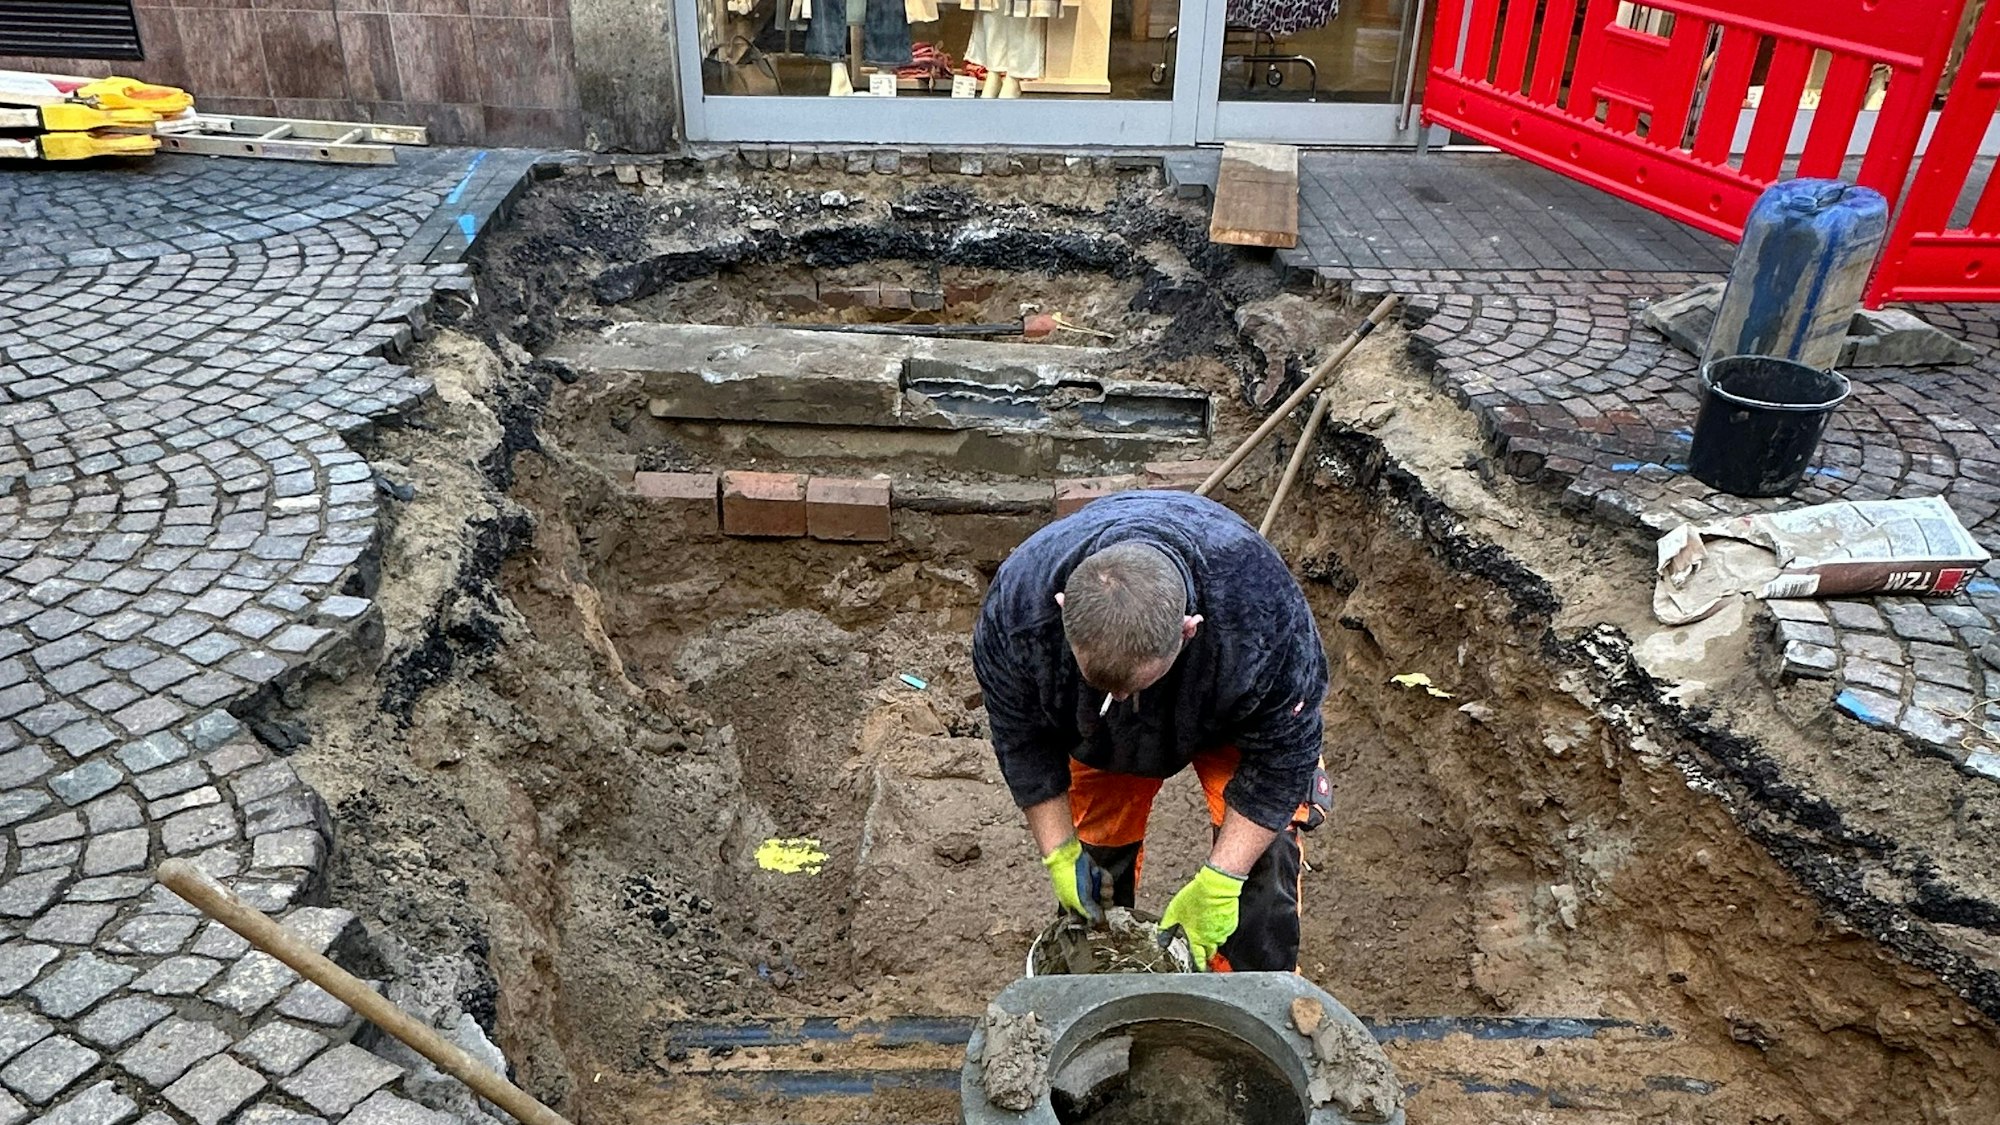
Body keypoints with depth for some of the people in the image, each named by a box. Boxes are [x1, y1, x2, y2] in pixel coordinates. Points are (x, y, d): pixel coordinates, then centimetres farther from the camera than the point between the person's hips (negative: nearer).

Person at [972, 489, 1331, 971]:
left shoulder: (1264, 611, -44)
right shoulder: (1018, 603, -38)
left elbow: (1282, 750, -27)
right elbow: (1022, 741, -19)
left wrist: (1220, 881, -29)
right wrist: (1060, 852, -18)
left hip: (1231, 720, -1)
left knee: (1261, 848, -14)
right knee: (1096, 849, 3)